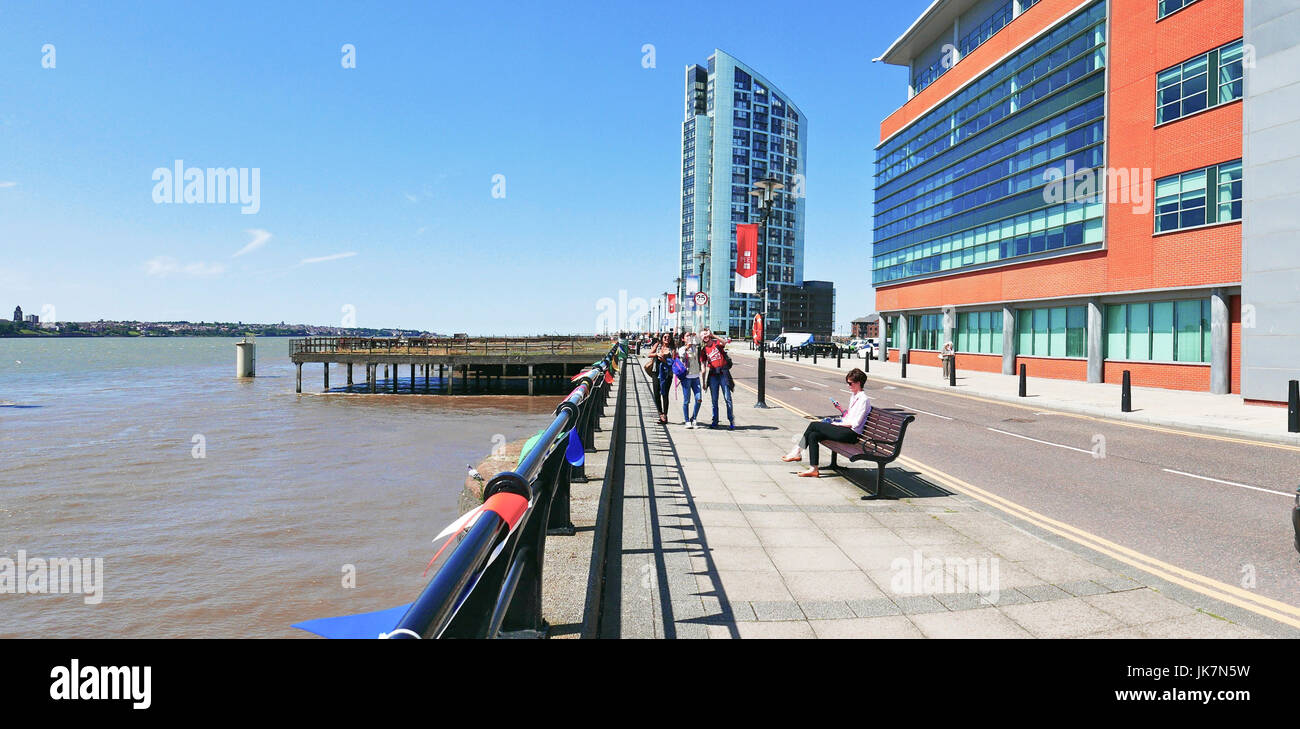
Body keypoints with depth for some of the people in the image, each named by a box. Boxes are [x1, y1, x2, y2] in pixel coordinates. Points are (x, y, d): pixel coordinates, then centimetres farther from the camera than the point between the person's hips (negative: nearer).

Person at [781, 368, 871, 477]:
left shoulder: (863, 399, -10)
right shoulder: (854, 397, 19)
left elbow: (855, 423, -15)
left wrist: (837, 424, -10)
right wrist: (840, 409, 8)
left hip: (851, 434, -9)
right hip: (844, 430, 9)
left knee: (813, 425, -13)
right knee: (812, 436, -8)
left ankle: (797, 452, -4)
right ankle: (813, 469, -8)